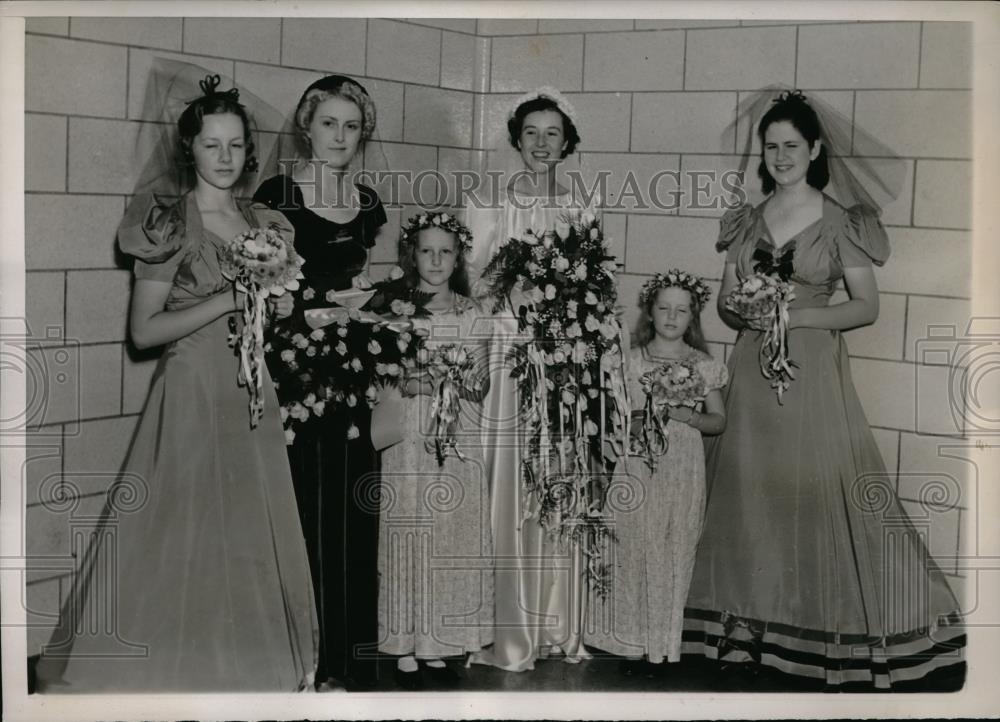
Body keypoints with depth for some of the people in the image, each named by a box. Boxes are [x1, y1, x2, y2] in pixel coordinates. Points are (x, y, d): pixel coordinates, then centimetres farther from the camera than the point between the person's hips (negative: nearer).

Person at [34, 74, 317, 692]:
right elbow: (144, 330, -8)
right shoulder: (168, 226, -4)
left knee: (249, 542, 7)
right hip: (191, 398, -5)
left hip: (254, 400, 5)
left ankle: (251, 670, 20)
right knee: (182, 541, -3)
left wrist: (280, 306, -2)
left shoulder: (268, 226, 11)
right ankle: (173, 672, 11)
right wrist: (226, 301, -16)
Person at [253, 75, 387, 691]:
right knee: (306, 509, -5)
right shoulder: (275, 197, -2)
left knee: (356, 512, 5)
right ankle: (310, 658, 6)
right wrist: (331, 297, -12)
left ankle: (357, 656, 15)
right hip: (295, 369, -4)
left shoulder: (369, 203, 13)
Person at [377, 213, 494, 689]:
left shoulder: (470, 314, 9)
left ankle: (437, 648, 14)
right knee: (408, 539, -2)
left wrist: (466, 384, -11)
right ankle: (406, 651, 8)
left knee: (454, 539, 3)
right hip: (408, 440, -3)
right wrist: (409, 385, -19)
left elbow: (482, 384, 11)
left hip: (458, 442, 3)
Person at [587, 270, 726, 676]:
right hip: (637, 466, 0)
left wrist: (686, 415, -12)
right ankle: (632, 640, 12)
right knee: (632, 550, 1)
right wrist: (630, 424, -14)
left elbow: (718, 421, 6)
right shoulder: (631, 361, 4)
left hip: (682, 471, 0)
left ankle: (661, 644, 14)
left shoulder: (703, 366, 4)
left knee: (672, 554, 3)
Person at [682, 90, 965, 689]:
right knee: (751, 493, 6)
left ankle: (841, 633, 7)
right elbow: (725, 300, 12)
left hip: (813, 374, -4)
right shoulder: (746, 221, 10)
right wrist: (743, 310, -10)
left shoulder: (841, 222, -2)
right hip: (752, 370, 4)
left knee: (820, 494, -5)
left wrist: (799, 315, -15)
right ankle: (753, 624, 17)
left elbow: (867, 306, -3)